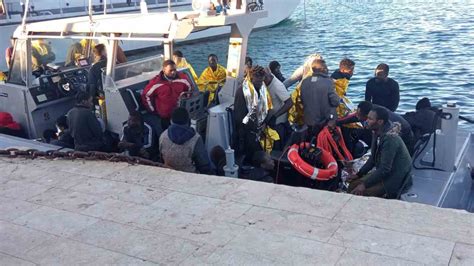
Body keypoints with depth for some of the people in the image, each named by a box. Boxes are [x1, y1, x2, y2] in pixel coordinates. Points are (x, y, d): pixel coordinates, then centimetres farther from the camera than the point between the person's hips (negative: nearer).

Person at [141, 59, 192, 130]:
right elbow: (146, 96, -4)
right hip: (166, 118, -2)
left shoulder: (182, 78, -8)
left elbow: (190, 90, 10)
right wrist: (154, 111, -1)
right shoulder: (156, 82, -14)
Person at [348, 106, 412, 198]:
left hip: (396, 179, -9)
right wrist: (359, 174, 8)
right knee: (353, 186, -1)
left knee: (358, 193, -19)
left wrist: (365, 184, -24)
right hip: (382, 171, 9)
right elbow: (373, 158, 14)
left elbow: (385, 168, -27)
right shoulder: (377, 133, 1)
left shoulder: (390, 138, -27)